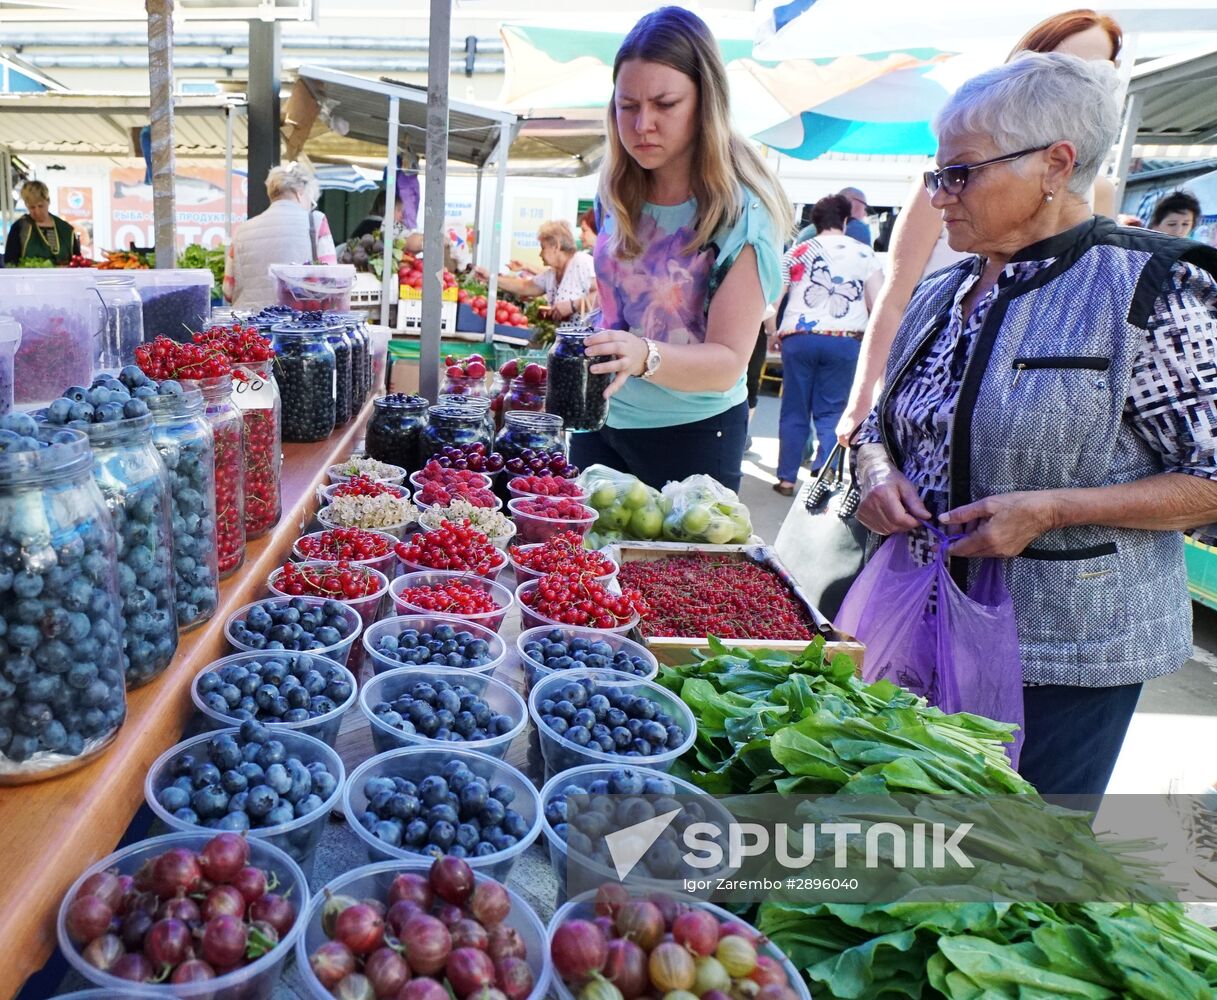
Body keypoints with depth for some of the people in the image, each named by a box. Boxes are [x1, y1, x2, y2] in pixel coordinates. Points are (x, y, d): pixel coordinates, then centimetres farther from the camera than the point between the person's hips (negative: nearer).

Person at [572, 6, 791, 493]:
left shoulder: (742, 213, -17)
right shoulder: (616, 196, -2)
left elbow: (728, 361, -23)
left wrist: (646, 356, -39)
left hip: (692, 436, -5)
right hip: (601, 422, 5)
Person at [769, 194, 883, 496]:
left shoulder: (797, 252, 11)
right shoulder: (864, 253, 8)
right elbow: (878, 303, 2)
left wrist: (773, 334, 18)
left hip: (798, 337, 1)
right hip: (844, 340, -1)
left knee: (794, 412, 9)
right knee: (830, 414, 5)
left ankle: (786, 479, 14)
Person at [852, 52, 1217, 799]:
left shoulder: (1150, 291, -13)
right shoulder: (942, 292, 7)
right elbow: (883, 424, 16)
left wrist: (1051, 508, -23)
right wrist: (880, 473, -6)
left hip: (1065, 653, -6)